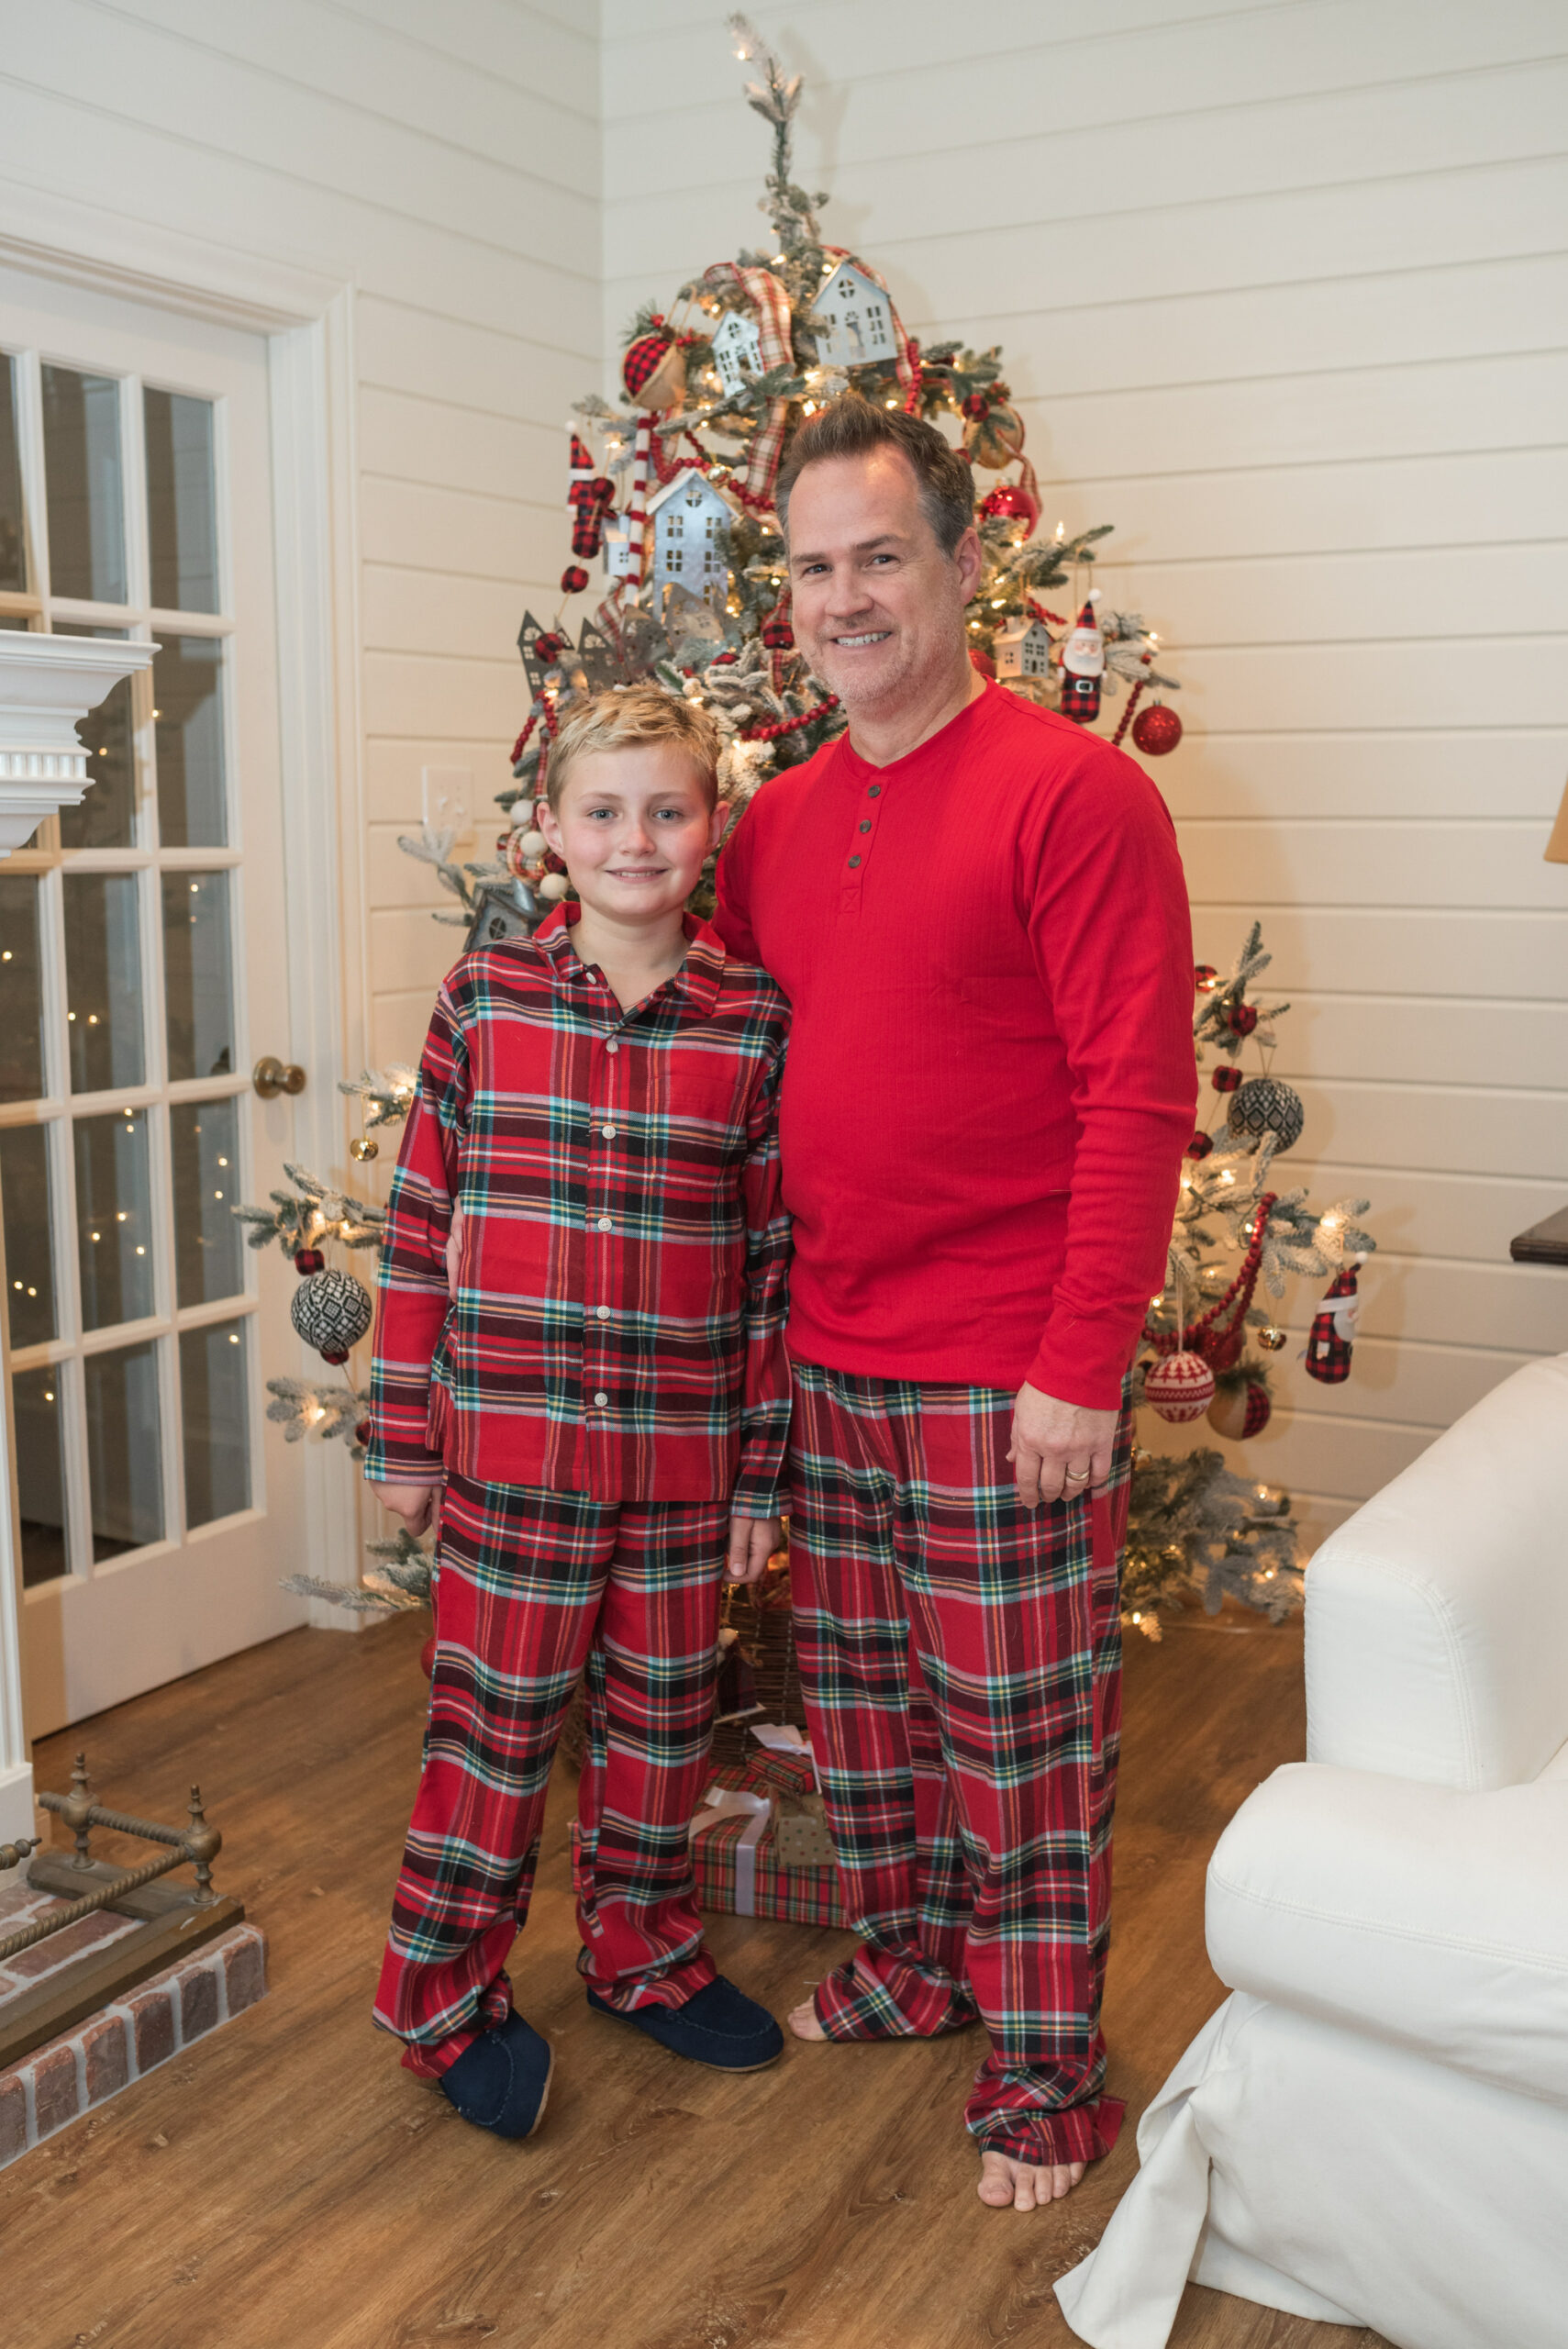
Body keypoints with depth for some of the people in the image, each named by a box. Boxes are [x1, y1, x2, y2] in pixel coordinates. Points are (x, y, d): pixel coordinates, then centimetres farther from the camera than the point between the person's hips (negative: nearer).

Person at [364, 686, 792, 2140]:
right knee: (494, 1717, 9)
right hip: (508, 1439, -1)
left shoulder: (753, 1024, -3)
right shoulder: (484, 999, -3)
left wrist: (762, 1467, 1)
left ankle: (640, 1948, 38)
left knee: (662, 1710, 16)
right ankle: (446, 1997, 27)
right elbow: (418, 1221, 0)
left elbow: (773, 1254, 0)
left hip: (684, 1451, 2)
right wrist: (403, 1431, 0)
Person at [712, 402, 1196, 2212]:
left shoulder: (1073, 792, -11)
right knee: (860, 1695, 18)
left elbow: (1138, 1095, -15)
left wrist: (1081, 1365, -18)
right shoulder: (775, 823, 9)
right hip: (824, 1361, 6)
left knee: (1020, 1725, 5)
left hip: (1008, 1379, -6)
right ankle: (909, 1953, 40)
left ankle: (1044, 2070, 23)